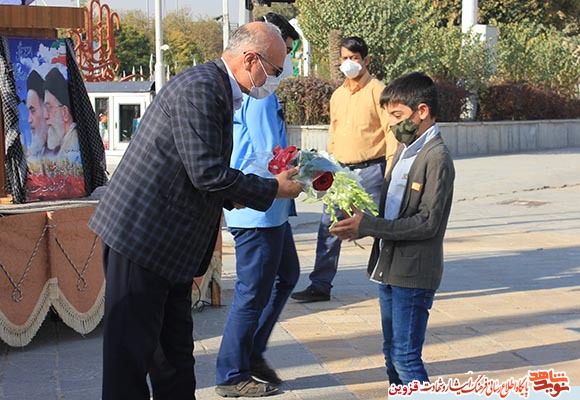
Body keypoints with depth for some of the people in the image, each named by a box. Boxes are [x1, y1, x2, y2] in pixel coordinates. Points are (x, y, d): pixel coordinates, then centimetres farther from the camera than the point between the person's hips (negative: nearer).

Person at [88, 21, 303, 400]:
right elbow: (207, 173, -23)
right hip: (142, 236, -10)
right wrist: (272, 189, -11)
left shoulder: (216, 89, 14)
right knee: (132, 351, -1)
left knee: (176, 348, 17)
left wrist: (271, 185, 11)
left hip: (170, 241, 10)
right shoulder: (199, 88, -18)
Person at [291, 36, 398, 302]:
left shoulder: (377, 91, -5)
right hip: (341, 171, 6)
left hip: (370, 169, -6)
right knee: (328, 228, 4)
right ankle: (320, 286, 11)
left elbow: (391, 132, -8)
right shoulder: (337, 95, 14)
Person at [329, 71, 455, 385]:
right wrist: (360, 227, -1)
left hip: (413, 274, -9)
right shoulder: (404, 149, 13)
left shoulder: (437, 158, -15)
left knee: (405, 357, -7)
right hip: (389, 268, 9)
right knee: (392, 351, 16)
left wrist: (368, 225, -21)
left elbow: (427, 223, -21)